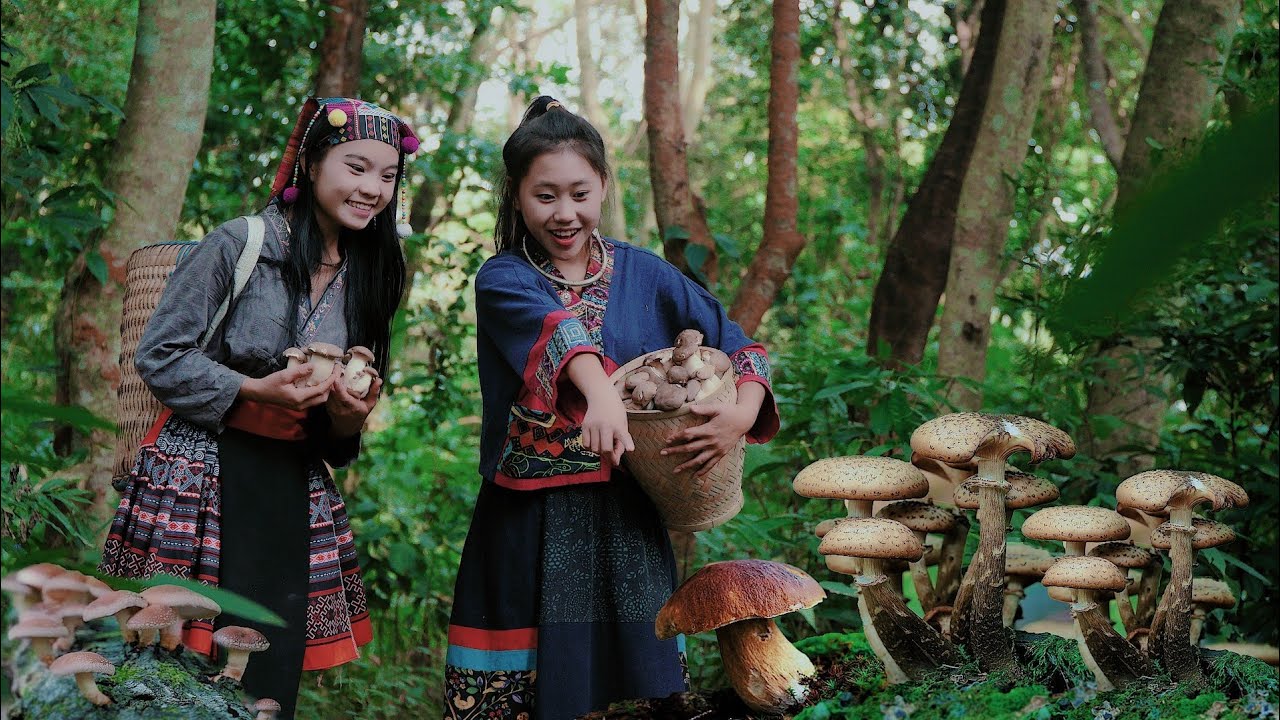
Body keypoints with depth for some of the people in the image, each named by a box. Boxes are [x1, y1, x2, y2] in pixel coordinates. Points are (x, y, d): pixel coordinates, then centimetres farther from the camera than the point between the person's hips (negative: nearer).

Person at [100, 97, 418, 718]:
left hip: (294, 483, 5)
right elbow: (159, 355, -7)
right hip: (204, 473, -5)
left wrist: (348, 418, -5)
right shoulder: (239, 244, -8)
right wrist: (256, 390, -18)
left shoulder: (365, 276, 11)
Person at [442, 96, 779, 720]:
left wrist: (743, 415, -18)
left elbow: (736, 345, 3)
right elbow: (556, 331, -24)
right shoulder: (502, 280, -2)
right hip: (528, 523, -2)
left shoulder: (642, 274, 7)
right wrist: (600, 393, -43)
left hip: (626, 516, 2)